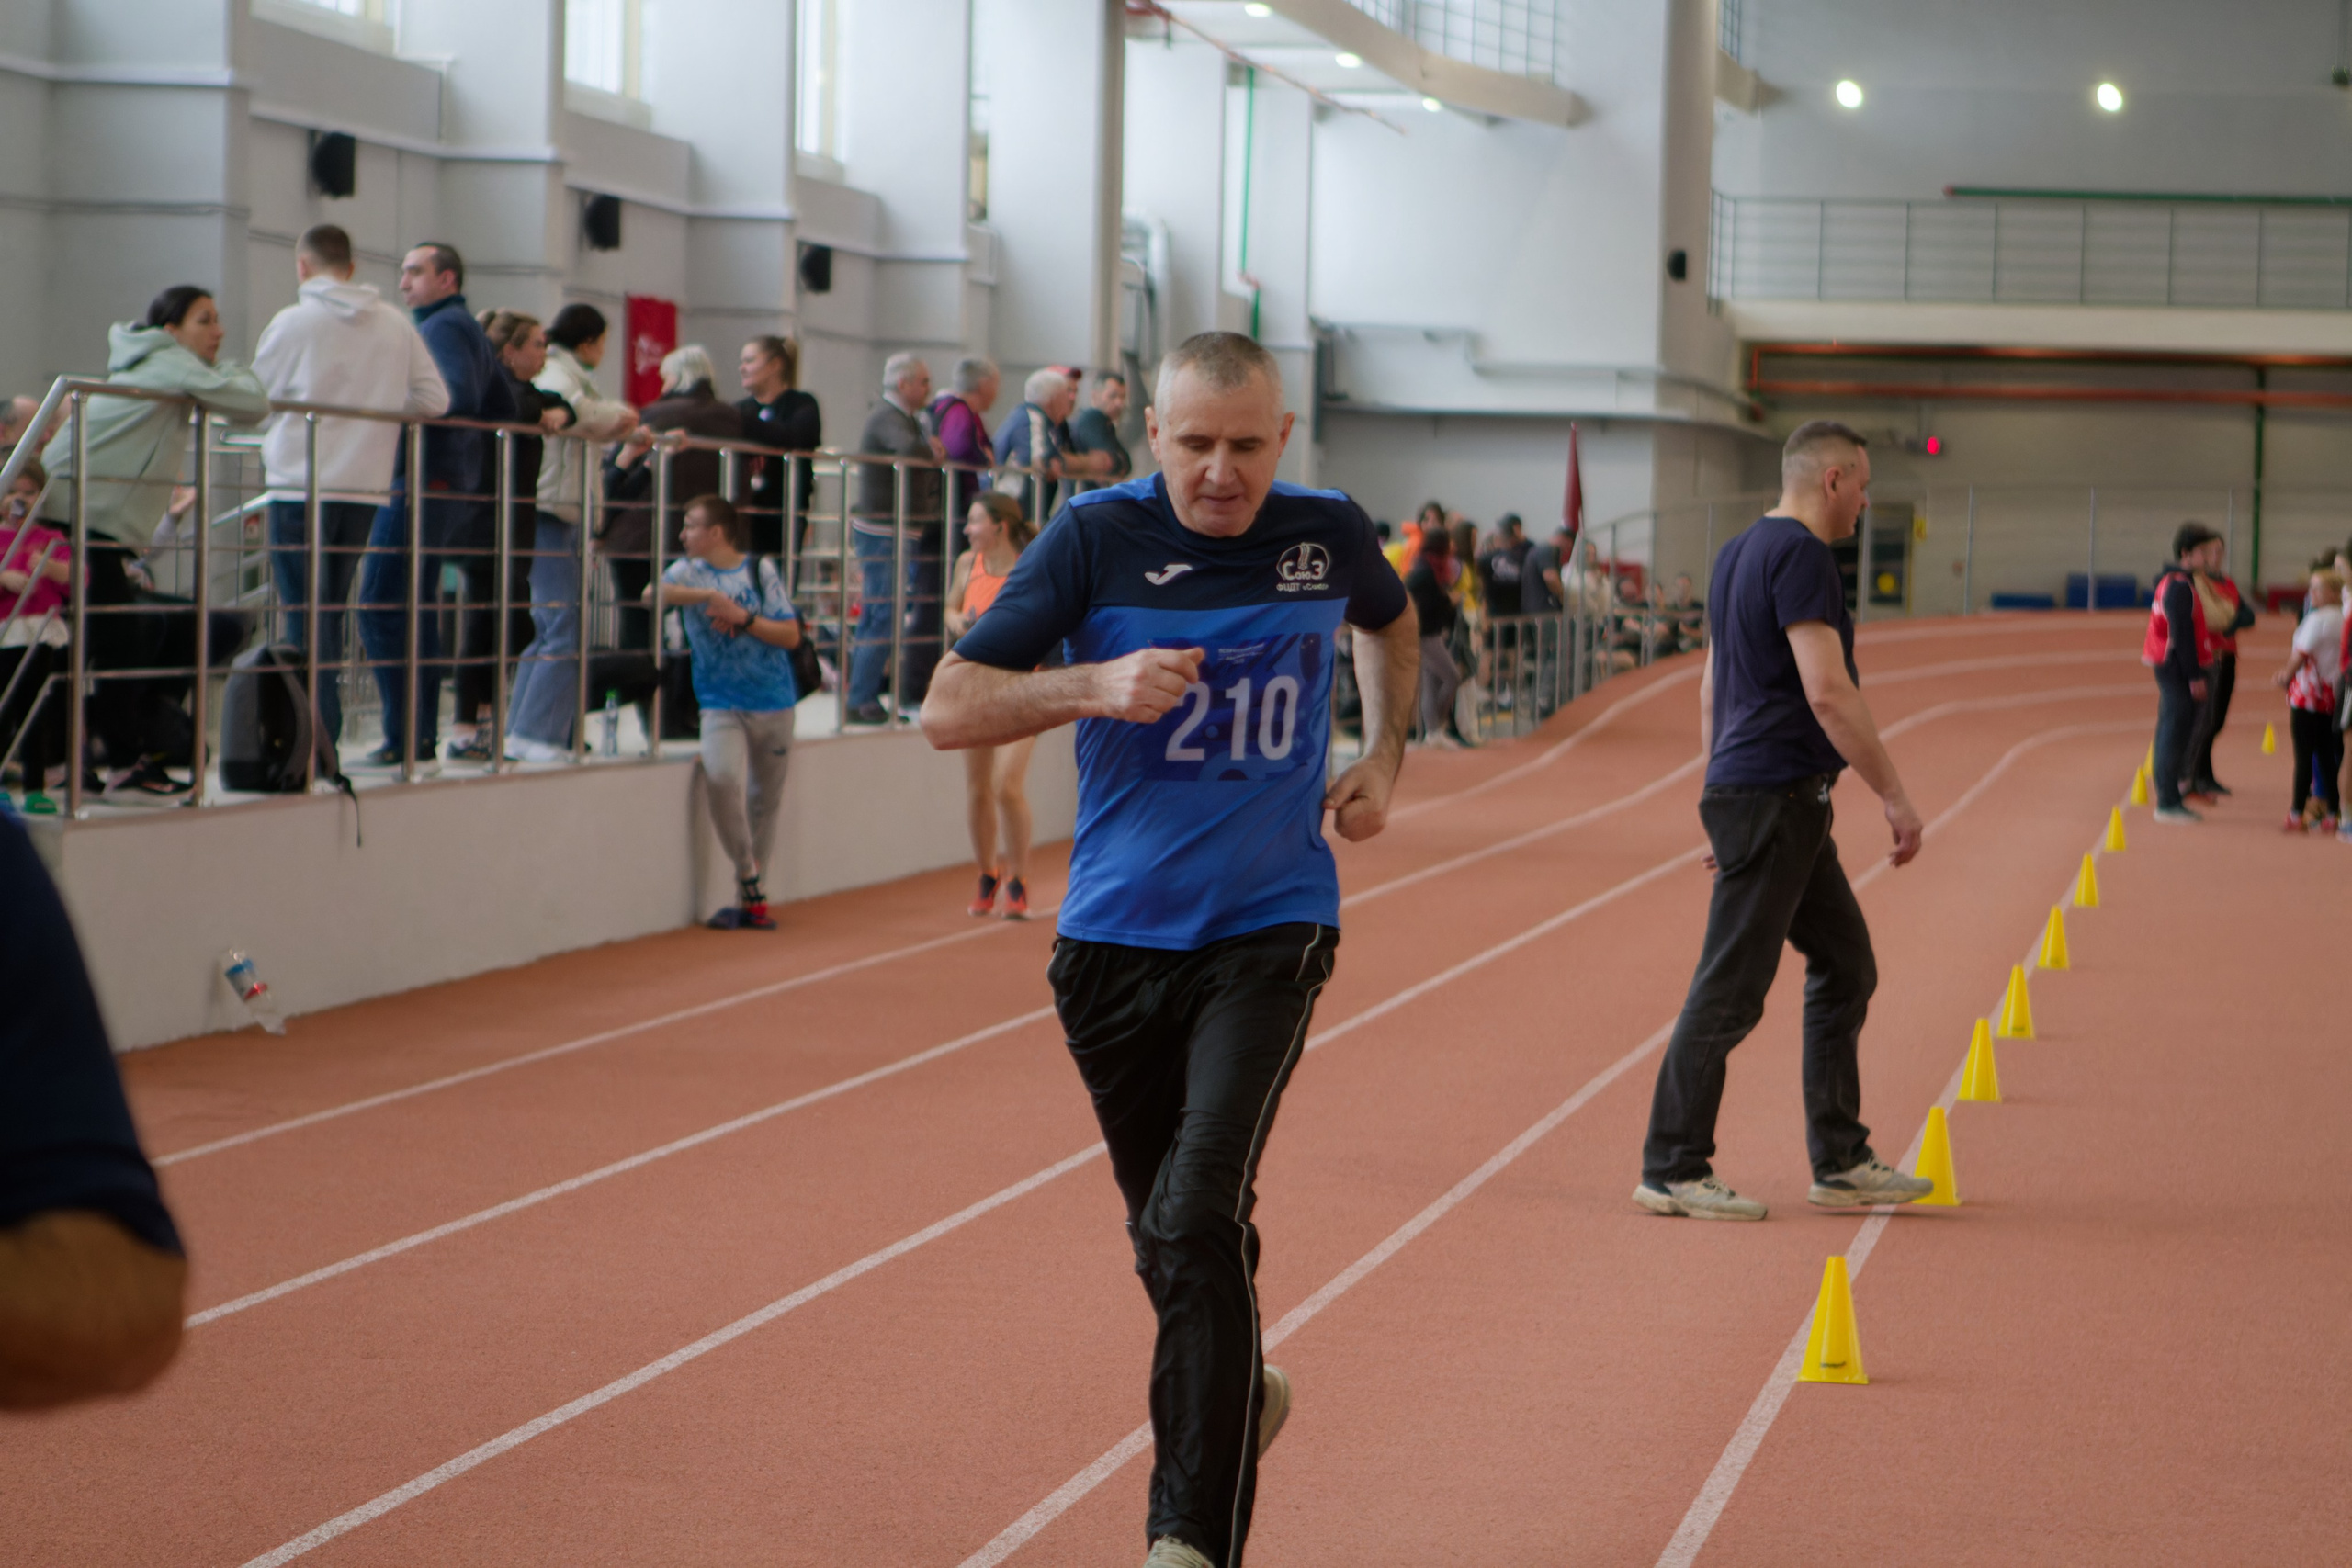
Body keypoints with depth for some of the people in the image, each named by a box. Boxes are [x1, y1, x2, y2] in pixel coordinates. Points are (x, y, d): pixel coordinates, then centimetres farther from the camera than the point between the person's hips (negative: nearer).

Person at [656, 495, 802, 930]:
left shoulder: (761, 569, 2)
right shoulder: (689, 571, 4)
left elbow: (791, 635, -2)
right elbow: (655, 592, -16)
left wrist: (742, 617, -13)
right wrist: (707, 594, -22)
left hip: (773, 702, 1)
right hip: (721, 702, -1)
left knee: (765, 799, 7)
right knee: (720, 776, -26)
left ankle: (753, 897, 20)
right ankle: (746, 871, -8)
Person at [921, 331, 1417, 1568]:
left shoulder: (1328, 535, -1)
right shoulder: (1097, 538, -8)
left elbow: (1389, 620, 25)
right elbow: (946, 711, -9)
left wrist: (1384, 756, 12)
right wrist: (1096, 685, -23)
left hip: (1268, 930, -1)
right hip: (1116, 939, 1)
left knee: (1201, 1216, -18)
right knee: (1163, 1233, 13)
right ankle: (1235, 1396, 45)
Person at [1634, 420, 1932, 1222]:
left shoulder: (1739, 553, 16)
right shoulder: (1800, 555, -14)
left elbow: (1711, 686, 22)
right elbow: (1826, 691, -21)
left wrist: (1723, 802, 25)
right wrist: (1894, 796, -16)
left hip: (1788, 804, 10)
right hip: (1773, 797, -10)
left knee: (1845, 967, 13)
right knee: (1730, 991, -5)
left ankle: (1840, 1163, 17)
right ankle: (1672, 1171, 1)